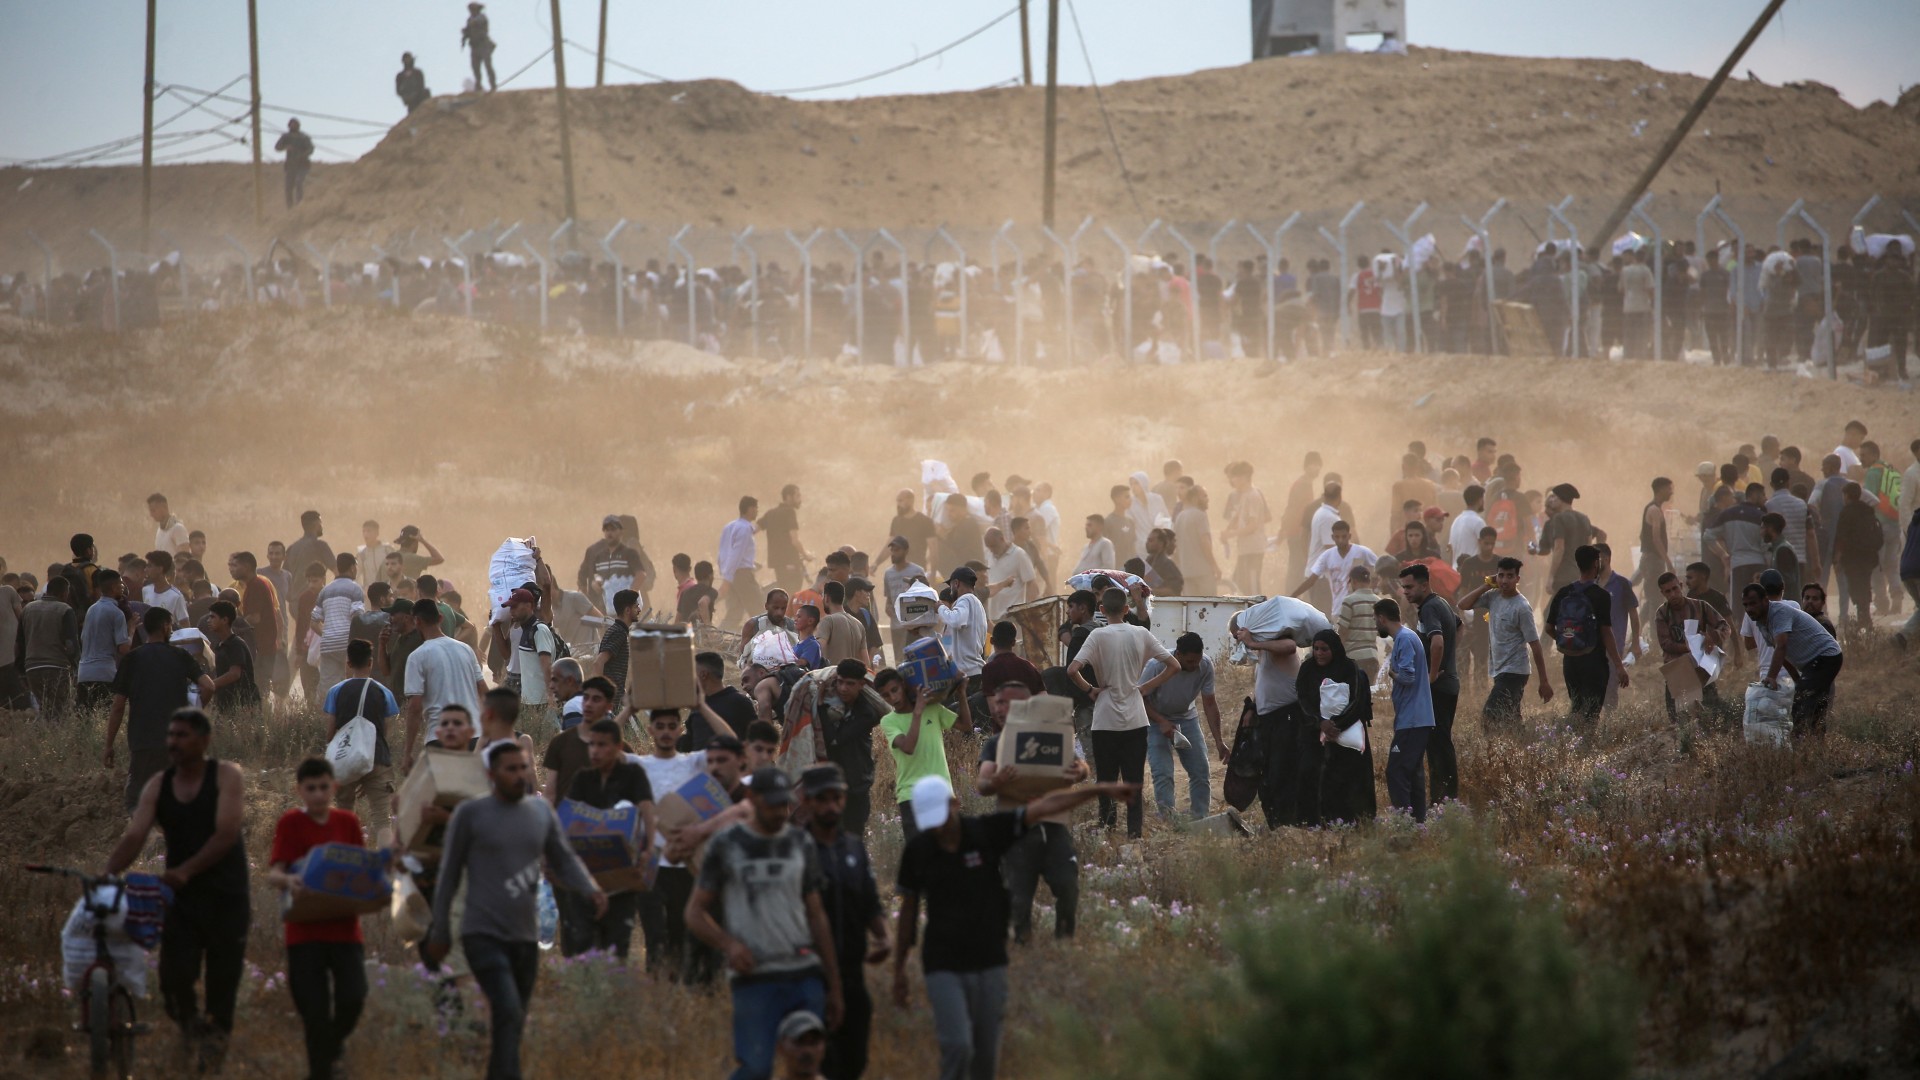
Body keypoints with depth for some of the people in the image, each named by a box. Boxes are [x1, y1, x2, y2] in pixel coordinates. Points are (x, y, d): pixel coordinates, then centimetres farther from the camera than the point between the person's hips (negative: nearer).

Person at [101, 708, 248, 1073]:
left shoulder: (226, 777, -7)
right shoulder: (157, 786, 3)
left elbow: (226, 834, -19)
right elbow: (134, 836, -8)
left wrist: (185, 870, -31)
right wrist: (107, 873, -27)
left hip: (225, 896, -2)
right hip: (180, 895, 2)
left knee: (222, 980, 1)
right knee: (175, 975, -10)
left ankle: (215, 1034, 19)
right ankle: (188, 1022, 19)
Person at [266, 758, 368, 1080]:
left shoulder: (347, 822, 8)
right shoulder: (291, 822, -2)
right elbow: (273, 873, -10)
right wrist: (288, 881, -33)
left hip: (344, 926, 2)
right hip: (306, 929, -2)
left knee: (352, 998, -9)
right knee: (314, 1008, -2)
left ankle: (334, 1041, 22)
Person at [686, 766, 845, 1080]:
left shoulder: (801, 843, 13)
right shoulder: (726, 845, 3)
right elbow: (695, 913, 4)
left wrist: (834, 986, 14)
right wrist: (728, 945, -16)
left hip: (805, 975, 4)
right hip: (754, 977, -4)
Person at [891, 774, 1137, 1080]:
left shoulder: (987, 832, -8)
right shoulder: (916, 851, -6)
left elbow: (1046, 806, -11)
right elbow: (909, 909, 4)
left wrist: (1101, 789, -18)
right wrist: (899, 969, 6)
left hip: (989, 964, 1)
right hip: (944, 967, -1)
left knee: (986, 1055, 7)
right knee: (957, 1046, -17)